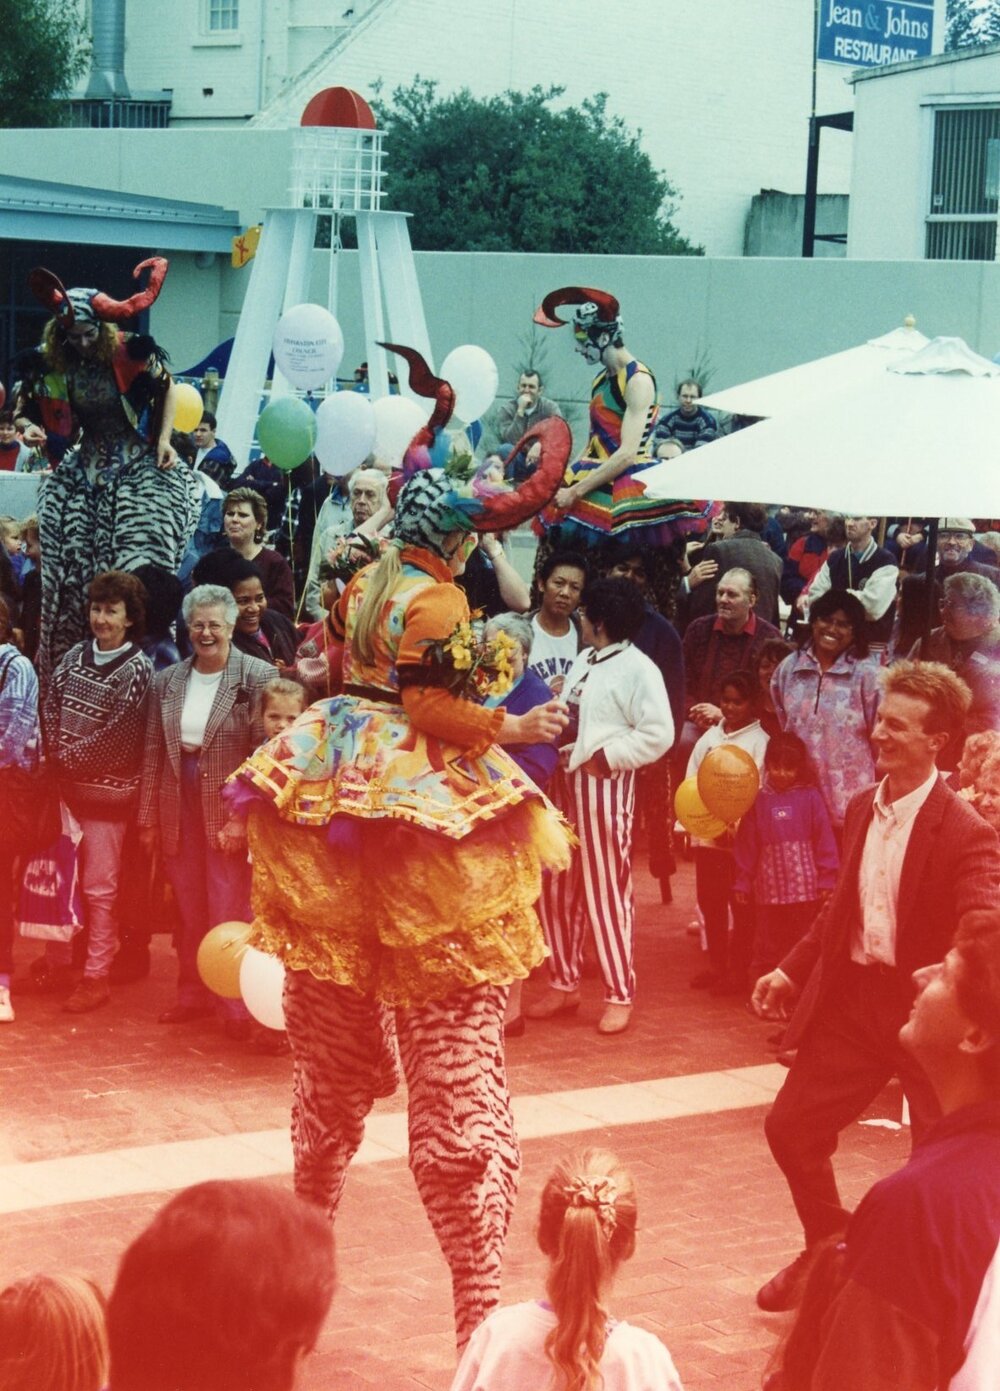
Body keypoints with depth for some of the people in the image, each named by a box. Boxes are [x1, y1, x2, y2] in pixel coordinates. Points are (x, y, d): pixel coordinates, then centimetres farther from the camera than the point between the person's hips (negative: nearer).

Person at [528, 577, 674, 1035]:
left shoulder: (637, 669, -10)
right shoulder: (583, 661, 15)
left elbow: (658, 734, -17)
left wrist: (607, 756, -16)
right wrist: (553, 742, 2)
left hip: (603, 785, -8)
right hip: (564, 782, 8)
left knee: (606, 892, -2)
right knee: (556, 888, 13)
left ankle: (620, 994, 7)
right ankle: (564, 983, 26)